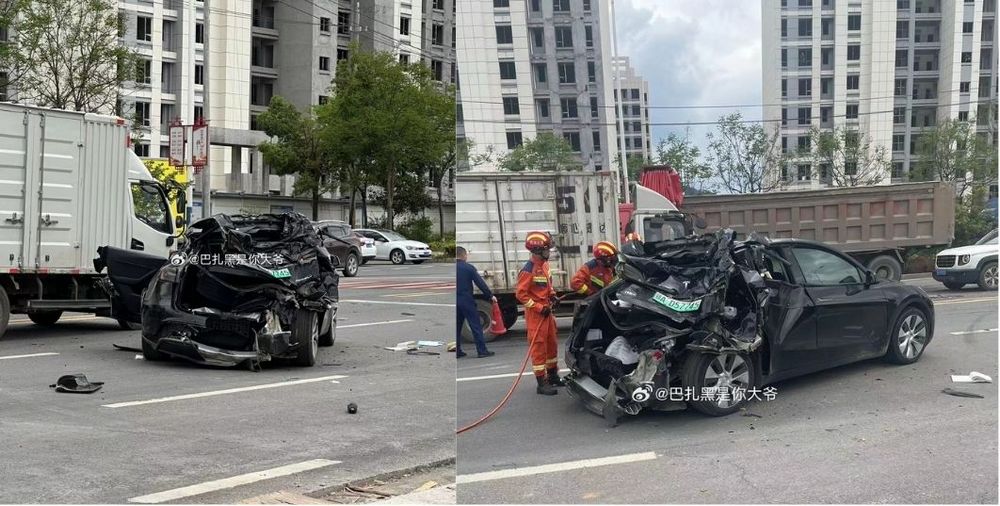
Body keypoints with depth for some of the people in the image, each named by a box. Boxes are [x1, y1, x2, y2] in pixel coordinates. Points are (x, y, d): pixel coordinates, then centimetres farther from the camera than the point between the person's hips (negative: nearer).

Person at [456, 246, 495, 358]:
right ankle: (482, 350, -1)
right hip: (466, 300, -4)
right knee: (476, 326, 0)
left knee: (457, 327, 13)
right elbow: (480, 283, -7)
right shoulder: (469, 267, -7)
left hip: (455, 301, 5)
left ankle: (457, 351, 14)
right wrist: (490, 295, 0)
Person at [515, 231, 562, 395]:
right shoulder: (529, 270, -20)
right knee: (539, 347, -5)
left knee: (552, 344, 18)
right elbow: (521, 294, -20)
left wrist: (553, 296, 5)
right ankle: (542, 383, 0)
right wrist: (539, 308, -20)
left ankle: (553, 376, 33)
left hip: (547, 311, 9)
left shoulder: (544, 265, 7)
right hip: (535, 313, -9)